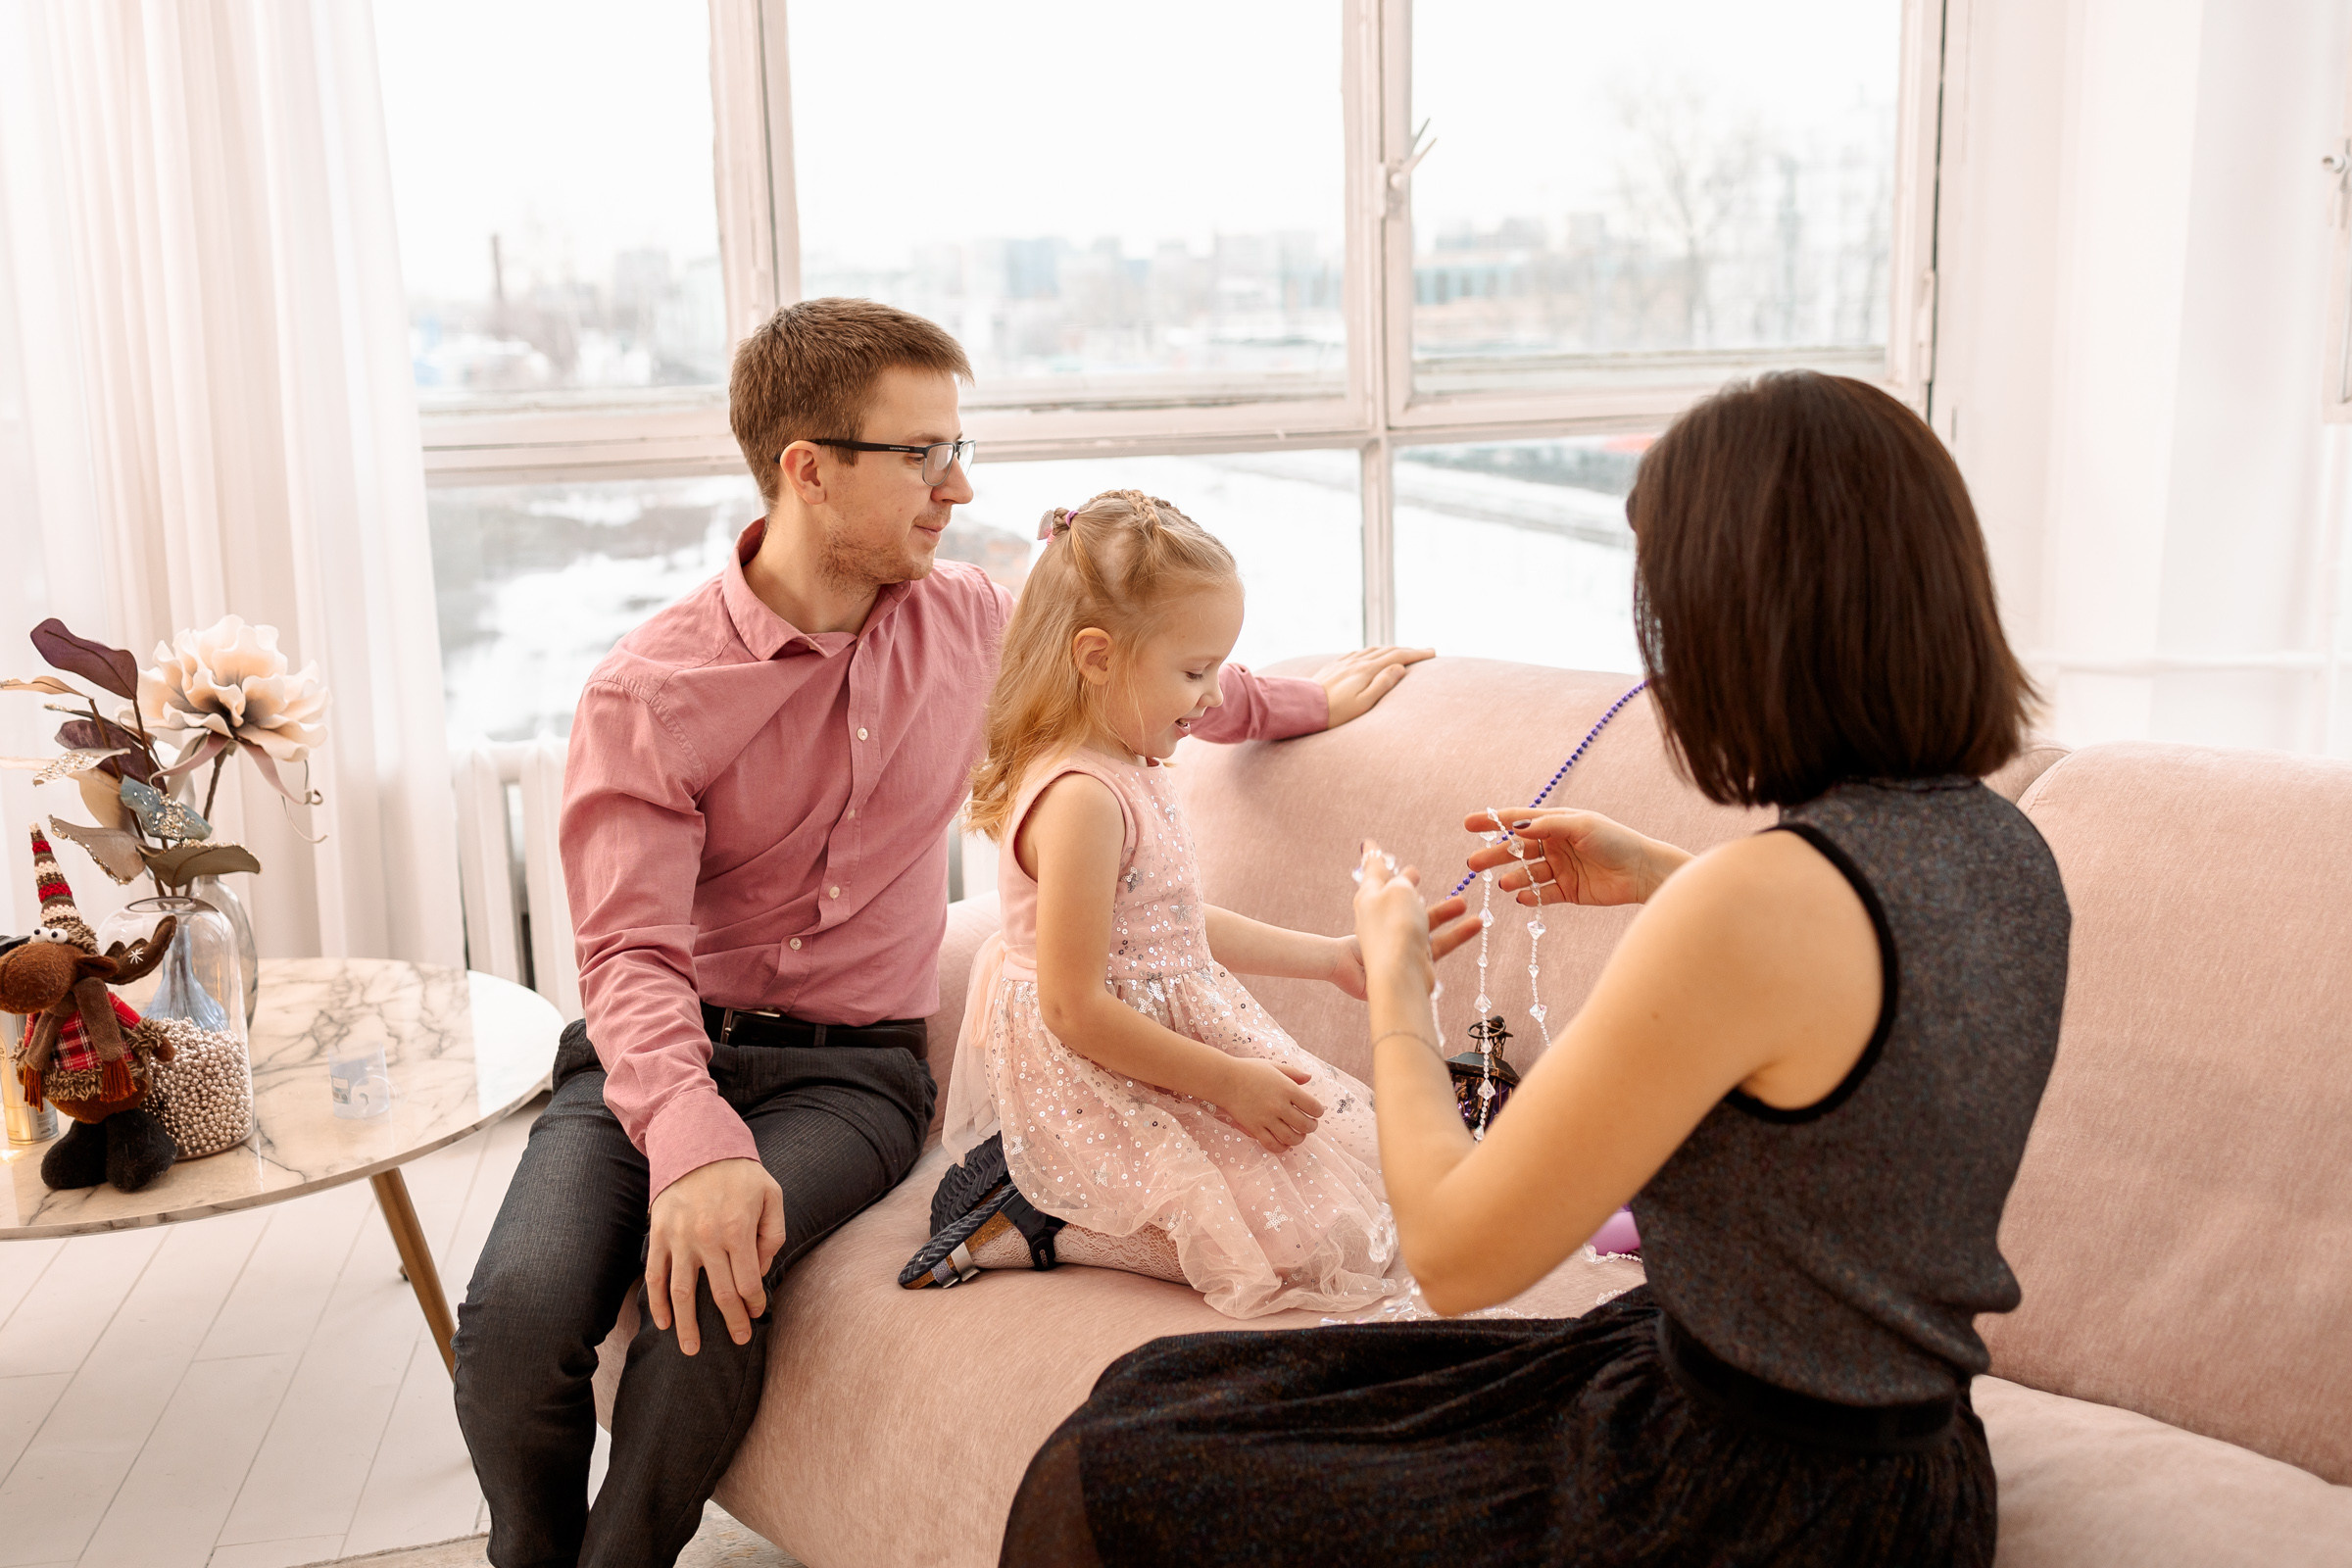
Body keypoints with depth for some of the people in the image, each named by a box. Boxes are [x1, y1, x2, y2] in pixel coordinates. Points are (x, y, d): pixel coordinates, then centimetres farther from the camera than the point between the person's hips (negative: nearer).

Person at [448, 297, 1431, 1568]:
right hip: (662, 1053, -1)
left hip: (851, 1068, 2)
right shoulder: (648, 691, -10)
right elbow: (633, 952, -18)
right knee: (517, 1318, -26)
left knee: (709, 1298, -29)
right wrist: (691, 1134, -36)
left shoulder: (969, 622, 5)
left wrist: (1310, 700, 34)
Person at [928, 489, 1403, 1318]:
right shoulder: (1080, 798, -24)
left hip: (1169, 1045, 10)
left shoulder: (1131, 773, 8)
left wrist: (1330, 956, 23)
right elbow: (1075, 1010, -25)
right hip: (1095, 1086, -10)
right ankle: (1035, 1219, -6)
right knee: (1308, 1242, -14)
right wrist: (1226, 1081, -19)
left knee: (1354, 1149, 11)